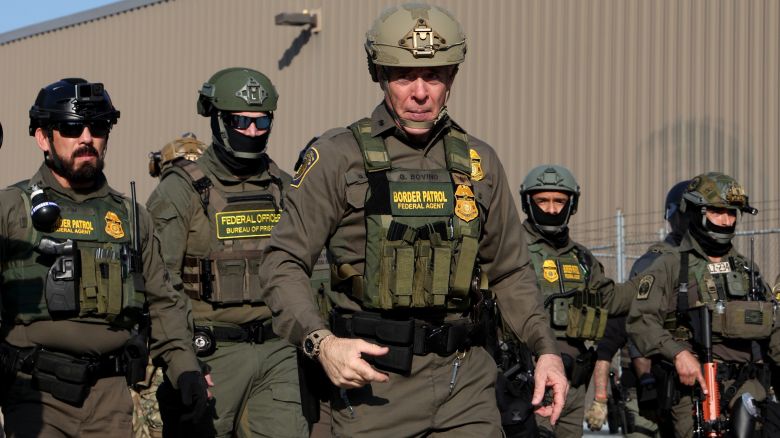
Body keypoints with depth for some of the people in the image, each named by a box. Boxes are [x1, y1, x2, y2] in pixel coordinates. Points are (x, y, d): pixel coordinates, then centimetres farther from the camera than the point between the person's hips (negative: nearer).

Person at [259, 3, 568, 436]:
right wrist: (322, 342, -20)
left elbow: (510, 271, 19)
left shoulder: (478, 162, 11)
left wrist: (545, 348, 4)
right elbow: (283, 264, -3)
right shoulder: (338, 157, -2)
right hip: (373, 377, -3)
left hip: (466, 382, 3)